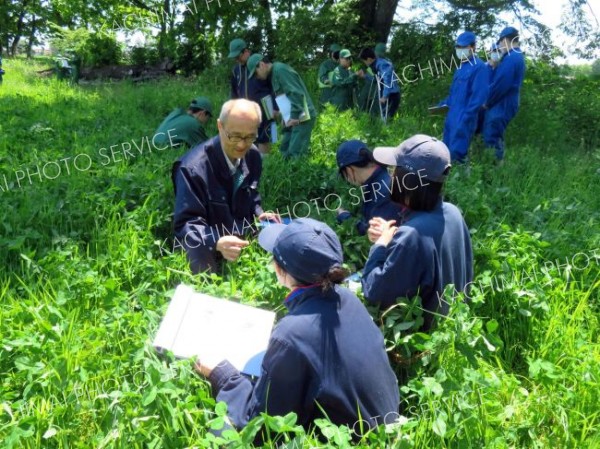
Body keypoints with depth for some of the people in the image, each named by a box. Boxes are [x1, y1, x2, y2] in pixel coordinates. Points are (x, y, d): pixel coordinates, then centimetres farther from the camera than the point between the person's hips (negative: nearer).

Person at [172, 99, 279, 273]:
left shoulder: (253, 156, -5)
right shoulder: (193, 168, -28)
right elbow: (185, 225, -28)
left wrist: (259, 214, -8)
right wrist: (217, 243, -47)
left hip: (242, 240, 7)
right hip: (207, 250, -7)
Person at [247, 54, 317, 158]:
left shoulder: (280, 69, -13)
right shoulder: (274, 74, 17)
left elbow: (297, 94, -21)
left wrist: (295, 116, -23)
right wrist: (286, 116, 13)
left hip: (302, 117, -10)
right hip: (294, 117, 10)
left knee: (295, 154, -14)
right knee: (285, 151, 12)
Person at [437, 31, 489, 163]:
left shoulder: (479, 67, -11)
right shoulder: (461, 67, 18)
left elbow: (479, 96, -18)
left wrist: (465, 117, -21)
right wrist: (444, 104, 14)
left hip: (464, 118, -9)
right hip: (452, 115, 9)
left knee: (458, 153, -10)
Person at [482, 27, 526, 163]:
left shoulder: (511, 58, -17)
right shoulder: (517, 57, 17)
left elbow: (500, 85, -21)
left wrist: (486, 102, -11)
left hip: (501, 106, -10)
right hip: (503, 105, 10)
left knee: (492, 139, -6)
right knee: (496, 138, 14)